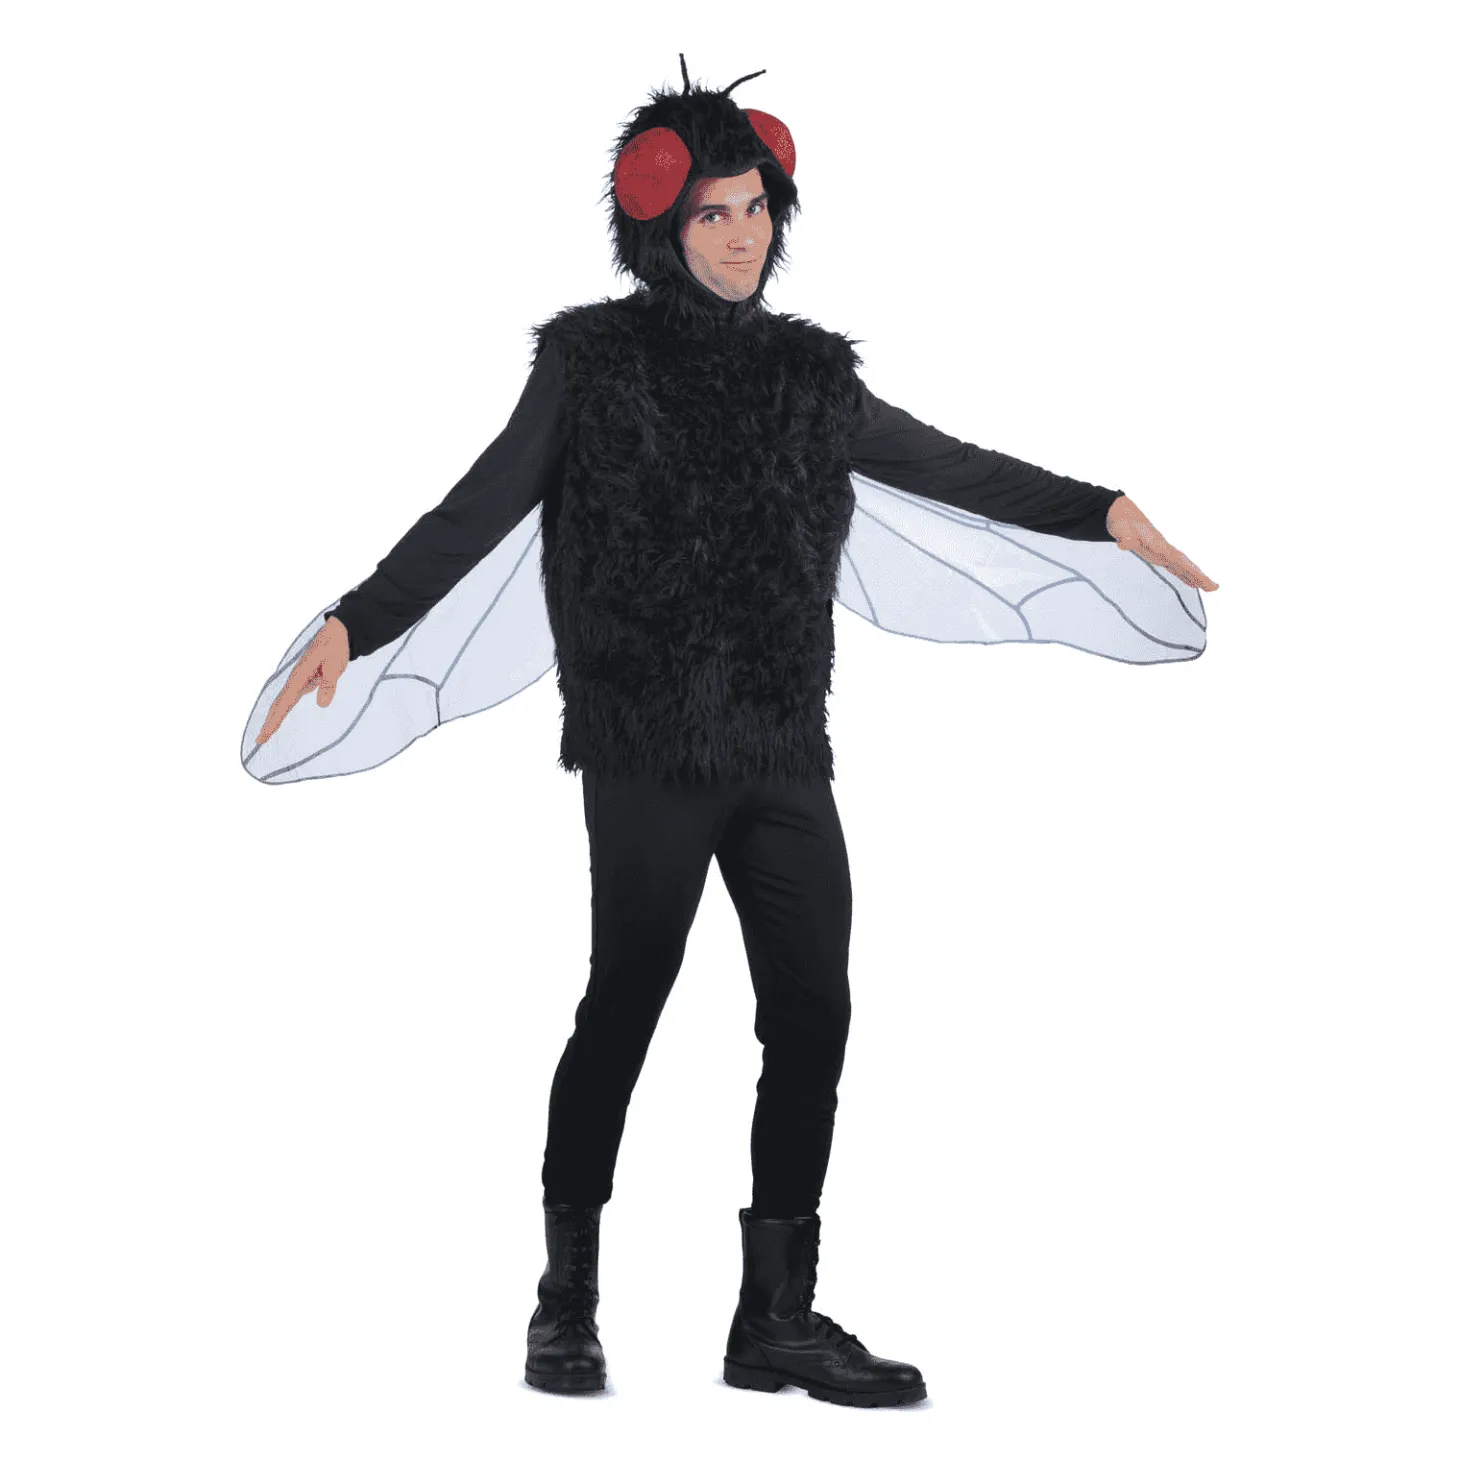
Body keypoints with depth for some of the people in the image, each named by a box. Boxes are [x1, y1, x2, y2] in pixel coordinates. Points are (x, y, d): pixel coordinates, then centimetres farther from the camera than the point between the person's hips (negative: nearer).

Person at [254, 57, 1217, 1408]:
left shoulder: (806, 372, 14)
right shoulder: (592, 361, 2)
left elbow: (946, 465, 20)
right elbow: (480, 511, -3)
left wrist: (1099, 510, 17)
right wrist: (357, 622, -13)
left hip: (784, 750, 5)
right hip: (648, 750, -4)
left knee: (812, 1014, 1)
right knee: (626, 1001, -3)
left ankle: (779, 1318, 10)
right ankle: (567, 1304, 12)